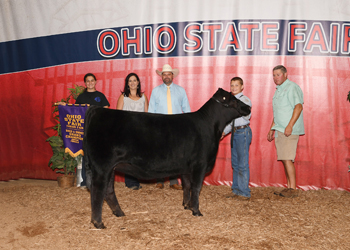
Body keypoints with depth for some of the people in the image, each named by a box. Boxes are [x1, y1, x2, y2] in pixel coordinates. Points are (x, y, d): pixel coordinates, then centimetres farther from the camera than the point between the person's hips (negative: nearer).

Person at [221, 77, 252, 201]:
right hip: (234, 132, 8)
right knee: (235, 163, 14)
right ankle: (236, 190, 25)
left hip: (243, 132, -8)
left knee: (243, 163, -5)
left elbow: (247, 116, -24)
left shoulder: (245, 100, -8)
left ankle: (244, 193, 3)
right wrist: (224, 131, 14)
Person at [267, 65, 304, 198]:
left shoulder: (292, 87, -8)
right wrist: (271, 129, 24)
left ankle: (293, 189, -7)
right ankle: (289, 187, 13)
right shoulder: (278, 90, 21)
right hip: (279, 130, 9)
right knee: (284, 159, 8)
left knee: (287, 158, -12)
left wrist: (290, 126, -25)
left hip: (289, 130, -9)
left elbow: (298, 107, -18)